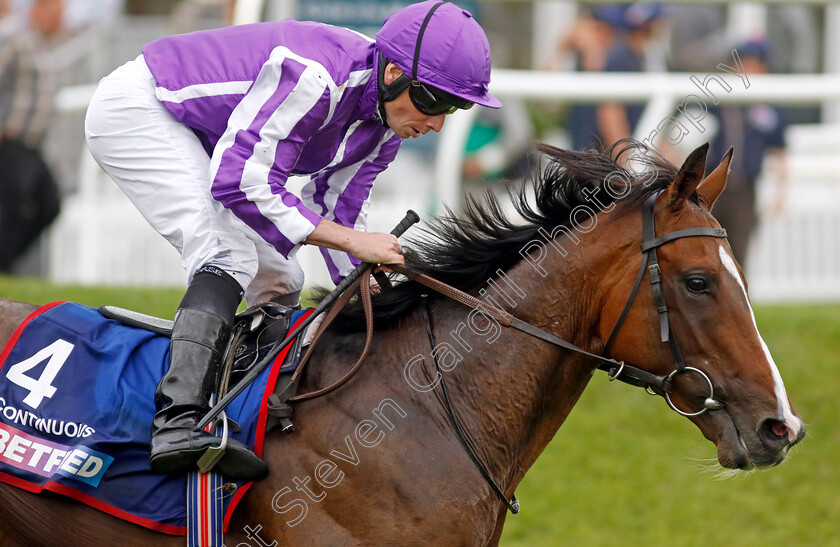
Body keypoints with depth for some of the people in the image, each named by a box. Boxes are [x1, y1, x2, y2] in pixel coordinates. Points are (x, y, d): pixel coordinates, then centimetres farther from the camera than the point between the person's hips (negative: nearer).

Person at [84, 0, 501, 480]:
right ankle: (178, 422, -41)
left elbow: (337, 212, 5)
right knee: (231, 255, -27)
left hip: (200, 142, 10)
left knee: (278, 280, 11)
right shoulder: (314, 77, -34)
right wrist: (355, 241, -32)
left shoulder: (385, 122, -6)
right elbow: (242, 184, -34)